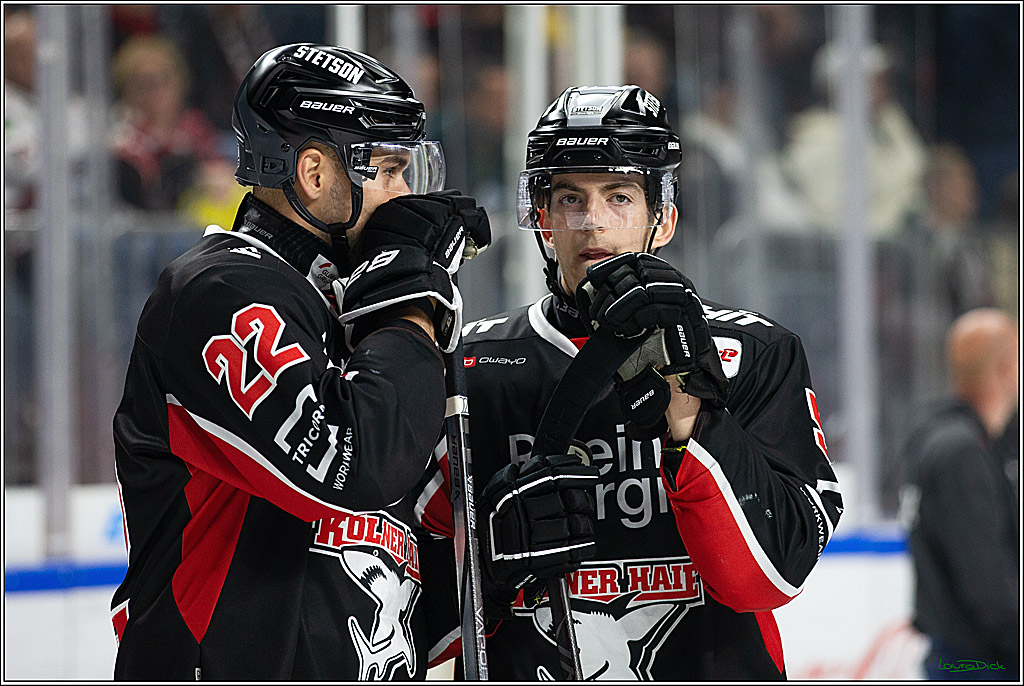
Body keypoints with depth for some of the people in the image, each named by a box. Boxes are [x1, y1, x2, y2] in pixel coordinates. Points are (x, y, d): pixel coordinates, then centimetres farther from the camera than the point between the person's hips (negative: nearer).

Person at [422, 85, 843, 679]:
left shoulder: (753, 355, 3)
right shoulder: (474, 368, 6)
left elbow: (771, 577, -9)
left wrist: (687, 407, -15)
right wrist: (498, 544, -11)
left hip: (713, 669, -2)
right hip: (529, 674, 2)